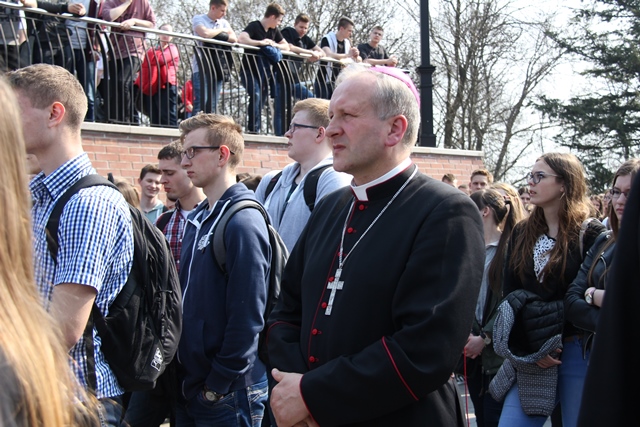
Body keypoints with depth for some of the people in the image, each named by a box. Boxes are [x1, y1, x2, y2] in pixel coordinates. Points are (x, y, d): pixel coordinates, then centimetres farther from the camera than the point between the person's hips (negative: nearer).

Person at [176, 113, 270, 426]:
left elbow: (247, 317, -20)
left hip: (227, 394, -8)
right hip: (188, 387, 8)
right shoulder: (197, 219, 10)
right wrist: (183, 378, 11)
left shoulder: (242, 222, -17)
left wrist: (218, 386, -16)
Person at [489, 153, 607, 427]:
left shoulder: (590, 234, -4)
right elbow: (509, 294, 5)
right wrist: (533, 345, -8)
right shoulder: (521, 234, 10)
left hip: (578, 354, -4)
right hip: (529, 355, 4)